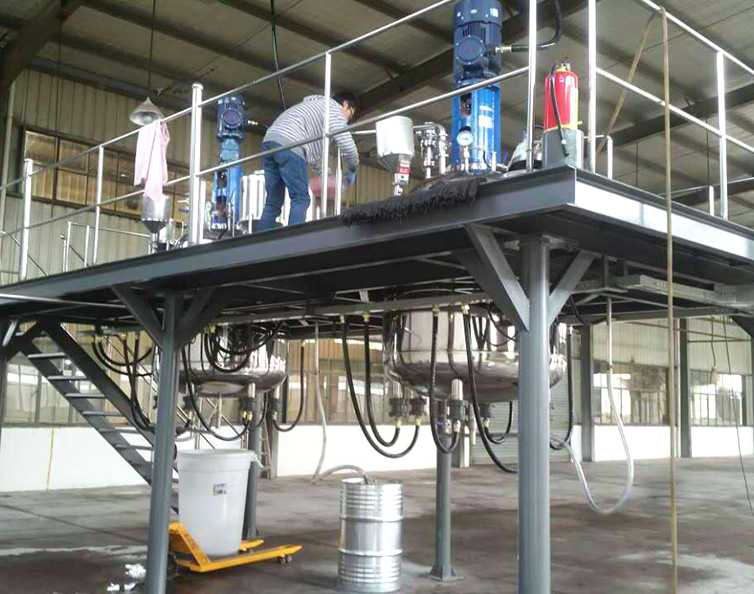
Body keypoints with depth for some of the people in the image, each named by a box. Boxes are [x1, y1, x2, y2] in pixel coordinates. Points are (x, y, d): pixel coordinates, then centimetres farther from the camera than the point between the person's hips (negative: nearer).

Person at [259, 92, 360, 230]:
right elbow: (347, 145, 1)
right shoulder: (334, 108, 11)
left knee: (273, 202, 10)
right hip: (288, 144, -8)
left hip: (269, 140, 9)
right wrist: (352, 170, 19)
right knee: (301, 200, -5)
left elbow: (312, 148, 41)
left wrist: (326, 173, 41)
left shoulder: (314, 105, 38)